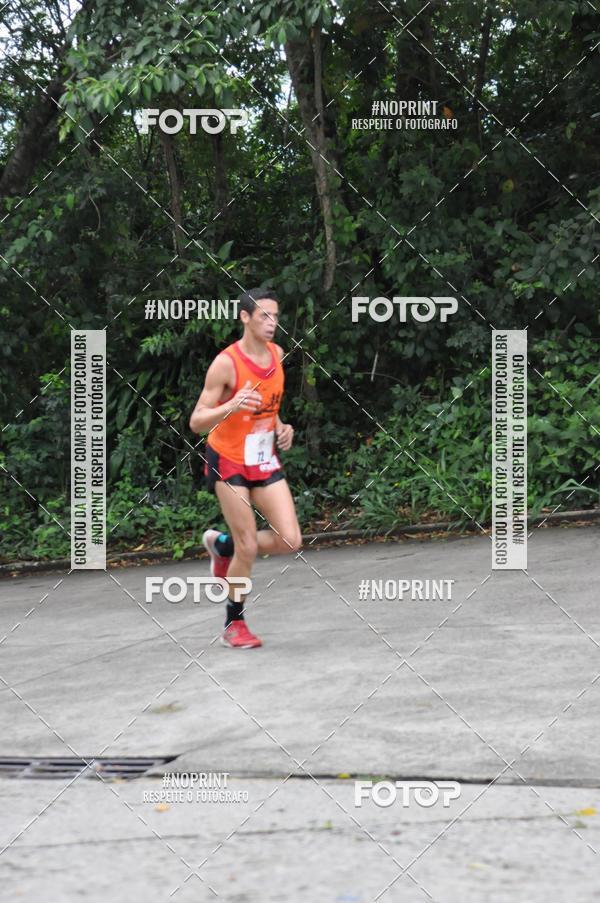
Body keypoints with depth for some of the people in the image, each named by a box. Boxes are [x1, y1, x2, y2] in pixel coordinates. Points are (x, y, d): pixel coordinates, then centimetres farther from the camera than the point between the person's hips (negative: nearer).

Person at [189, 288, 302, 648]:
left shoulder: (277, 354, 1)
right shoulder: (226, 363, -19)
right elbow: (197, 422, -18)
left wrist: (281, 428, 2)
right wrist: (231, 407, -35)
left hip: (265, 460, 6)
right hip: (229, 461, -6)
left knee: (290, 541, -4)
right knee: (248, 547, -6)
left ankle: (222, 545, 22)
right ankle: (234, 625, 14)